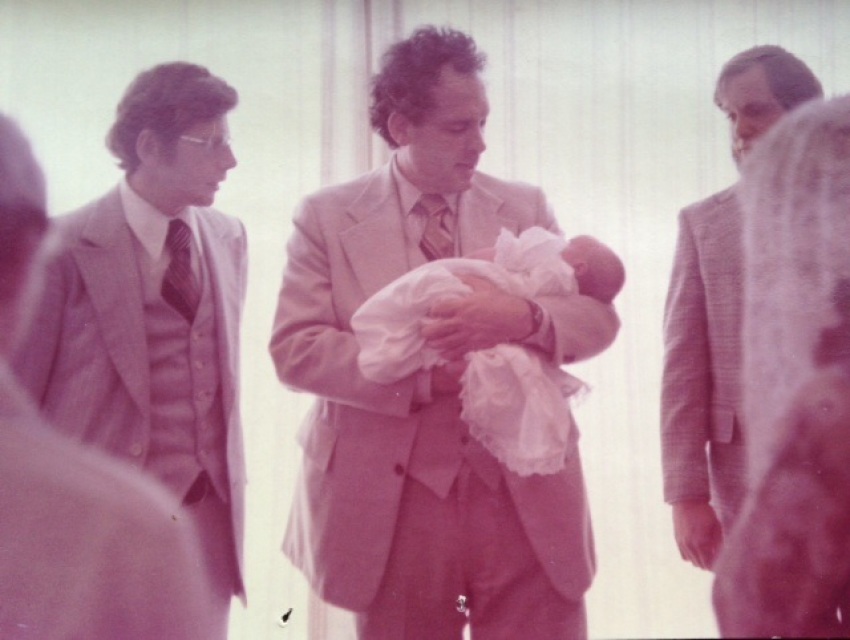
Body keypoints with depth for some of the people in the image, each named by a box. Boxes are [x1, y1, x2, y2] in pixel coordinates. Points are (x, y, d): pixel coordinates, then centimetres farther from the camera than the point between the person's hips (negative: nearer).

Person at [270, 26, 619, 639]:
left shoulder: (526, 206, 7)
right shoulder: (327, 216, 1)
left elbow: (599, 316, 0)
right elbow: (295, 348, -7)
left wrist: (523, 318, -22)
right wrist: (420, 373, -18)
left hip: (526, 492, 2)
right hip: (393, 496, -1)